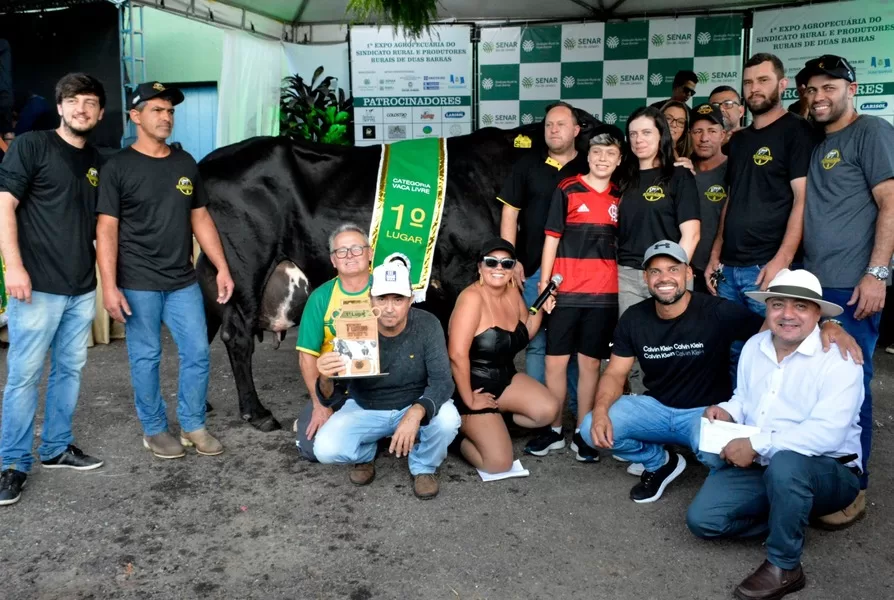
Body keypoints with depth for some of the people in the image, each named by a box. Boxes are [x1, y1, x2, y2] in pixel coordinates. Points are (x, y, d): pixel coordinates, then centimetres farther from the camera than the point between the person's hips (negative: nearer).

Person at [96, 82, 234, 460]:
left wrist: (222, 268, 8)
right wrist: (109, 286, -15)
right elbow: (106, 229, -8)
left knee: (198, 352, 5)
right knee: (145, 358, 5)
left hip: (183, 281, 4)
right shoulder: (118, 167, -4)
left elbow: (201, 219, 13)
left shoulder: (185, 163, 10)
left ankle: (193, 426, 21)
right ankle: (154, 430, 21)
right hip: (137, 283, -4)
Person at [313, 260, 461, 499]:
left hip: (415, 406, 0)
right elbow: (331, 398, -20)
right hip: (365, 409, 0)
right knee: (325, 450, -23)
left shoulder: (427, 325, -21)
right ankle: (366, 455, 14)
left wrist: (416, 412, -46)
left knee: (447, 419, -31)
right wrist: (326, 379, -46)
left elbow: (442, 381, -25)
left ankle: (423, 467, 3)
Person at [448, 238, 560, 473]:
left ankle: (494, 423, 9)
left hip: (505, 379, 8)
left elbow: (525, 334, 16)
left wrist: (540, 307, -1)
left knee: (549, 411, -13)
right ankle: (461, 434, 15)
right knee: (499, 463, -13)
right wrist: (469, 400, -22)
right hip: (472, 386, -8)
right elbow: (457, 355, -28)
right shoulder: (472, 297, -22)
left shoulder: (512, 292, 1)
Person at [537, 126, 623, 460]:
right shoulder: (567, 190, 1)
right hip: (565, 292, -2)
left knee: (590, 363, 7)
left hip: (604, 294, 2)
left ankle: (582, 434, 16)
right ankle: (554, 431, 16)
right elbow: (552, 237, 1)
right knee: (555, 361, 2)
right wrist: (544, 282, -5)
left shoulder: (619, 198, 9)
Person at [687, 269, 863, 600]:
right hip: (757, 466, 6)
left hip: (828, 473, -6)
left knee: (784, 464, -41)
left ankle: (784, 567, -18)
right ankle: (790, 522, 8)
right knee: (702, 519, -12)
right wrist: (728, 410, -4)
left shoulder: (838, 358, -17)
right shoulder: (754, 346, 6)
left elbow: (827, 432, -28)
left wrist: (757, 444, -27)